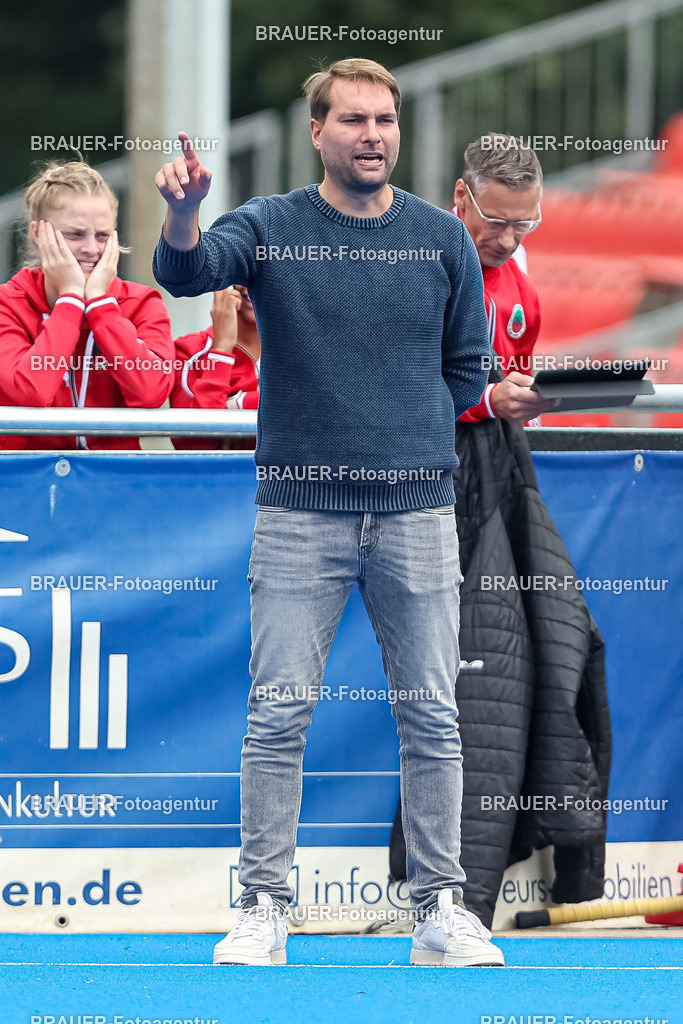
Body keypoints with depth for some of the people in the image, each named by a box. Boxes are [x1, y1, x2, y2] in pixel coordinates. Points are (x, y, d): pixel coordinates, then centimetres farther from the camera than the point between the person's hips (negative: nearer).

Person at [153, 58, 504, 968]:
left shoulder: (443, 239, 6)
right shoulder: (269, 228, 0)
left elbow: (468, 366, 16)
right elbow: (186, 272, -20)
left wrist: (411, 439, 8)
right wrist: (183, 211, -40)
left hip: (418, 511, 2)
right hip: (299, 510, -2)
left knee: (431, 716, 3)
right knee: (279, 714, -4)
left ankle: (442, 910, 9)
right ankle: (264, 907, 2)